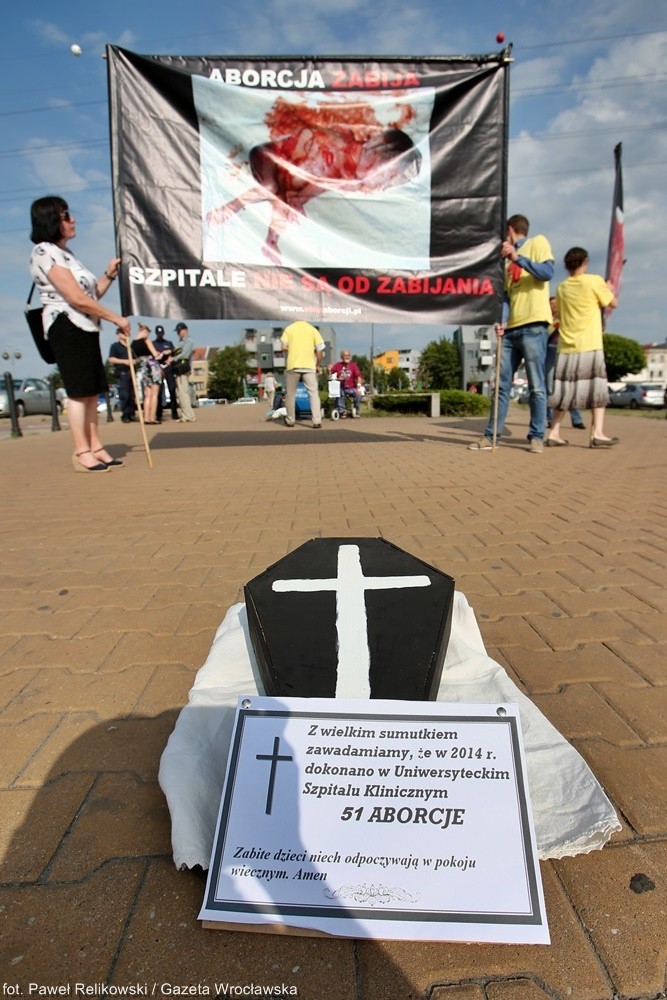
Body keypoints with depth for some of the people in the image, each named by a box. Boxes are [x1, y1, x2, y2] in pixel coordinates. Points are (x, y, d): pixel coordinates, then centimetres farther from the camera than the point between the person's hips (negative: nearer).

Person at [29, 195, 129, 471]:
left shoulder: (64, 252, 21)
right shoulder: (45, 251, -9)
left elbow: (91, 295, 21)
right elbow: (77, 299, -17)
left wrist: (109, 275, 8)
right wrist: (116, 318, -13)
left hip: (86, 329, 9)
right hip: (67, 327, -9)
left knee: (92, 392, 8)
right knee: (79, 391, -10)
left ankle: (95, 448, 13)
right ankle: (82, 453, -5)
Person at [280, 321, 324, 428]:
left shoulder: (289, 328, 10)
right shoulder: (313, 329, 10)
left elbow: (284, 347, 0)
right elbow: (320, 349, 2)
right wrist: (318, 365, 12)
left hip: (293, 365, 0)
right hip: (309, 366, 0)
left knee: (290, 394, 11)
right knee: (314, 393, 1)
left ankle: (290, 420, 16)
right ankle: (317, 421, -10)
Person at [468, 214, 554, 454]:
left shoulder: (538, 242, 9)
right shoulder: (508, 261, 24)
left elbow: (548, 272, -7)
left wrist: (517, 257, -12)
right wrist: (500, 321, 2)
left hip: (533, 326, -6)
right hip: (511, 328, 6)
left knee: (536, 386, -5)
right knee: (501, 385, 3)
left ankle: (536, 437, 0)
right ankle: (491, 436, 5)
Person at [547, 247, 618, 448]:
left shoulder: (562, 288, 9)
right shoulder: (594, 281, -4)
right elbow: (612, 304, 5)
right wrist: (609, 289, 24)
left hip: (566, 347, 4)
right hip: (590, 346, -4)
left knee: (564, 391, 7)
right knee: (597, 388, 2)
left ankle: (554, 433, 4)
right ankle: (597, 433, -5)